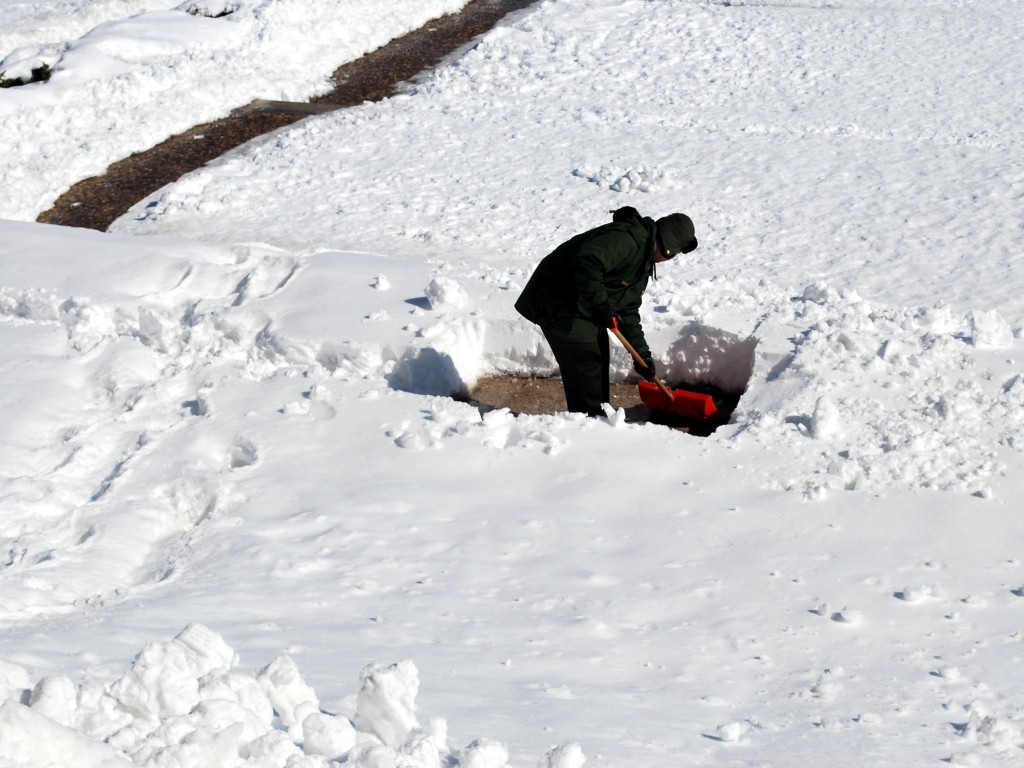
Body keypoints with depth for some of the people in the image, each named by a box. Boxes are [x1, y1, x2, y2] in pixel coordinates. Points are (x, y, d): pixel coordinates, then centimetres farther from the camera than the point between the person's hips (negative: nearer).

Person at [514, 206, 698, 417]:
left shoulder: (644, 263, 13)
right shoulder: (626, 239, -22)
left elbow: (628, 311, 15)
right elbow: (587, 260, -37)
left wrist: (642, 353, 10)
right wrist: (600, 304, -34)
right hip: (557, 303, -11)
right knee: (586, 363, -10)